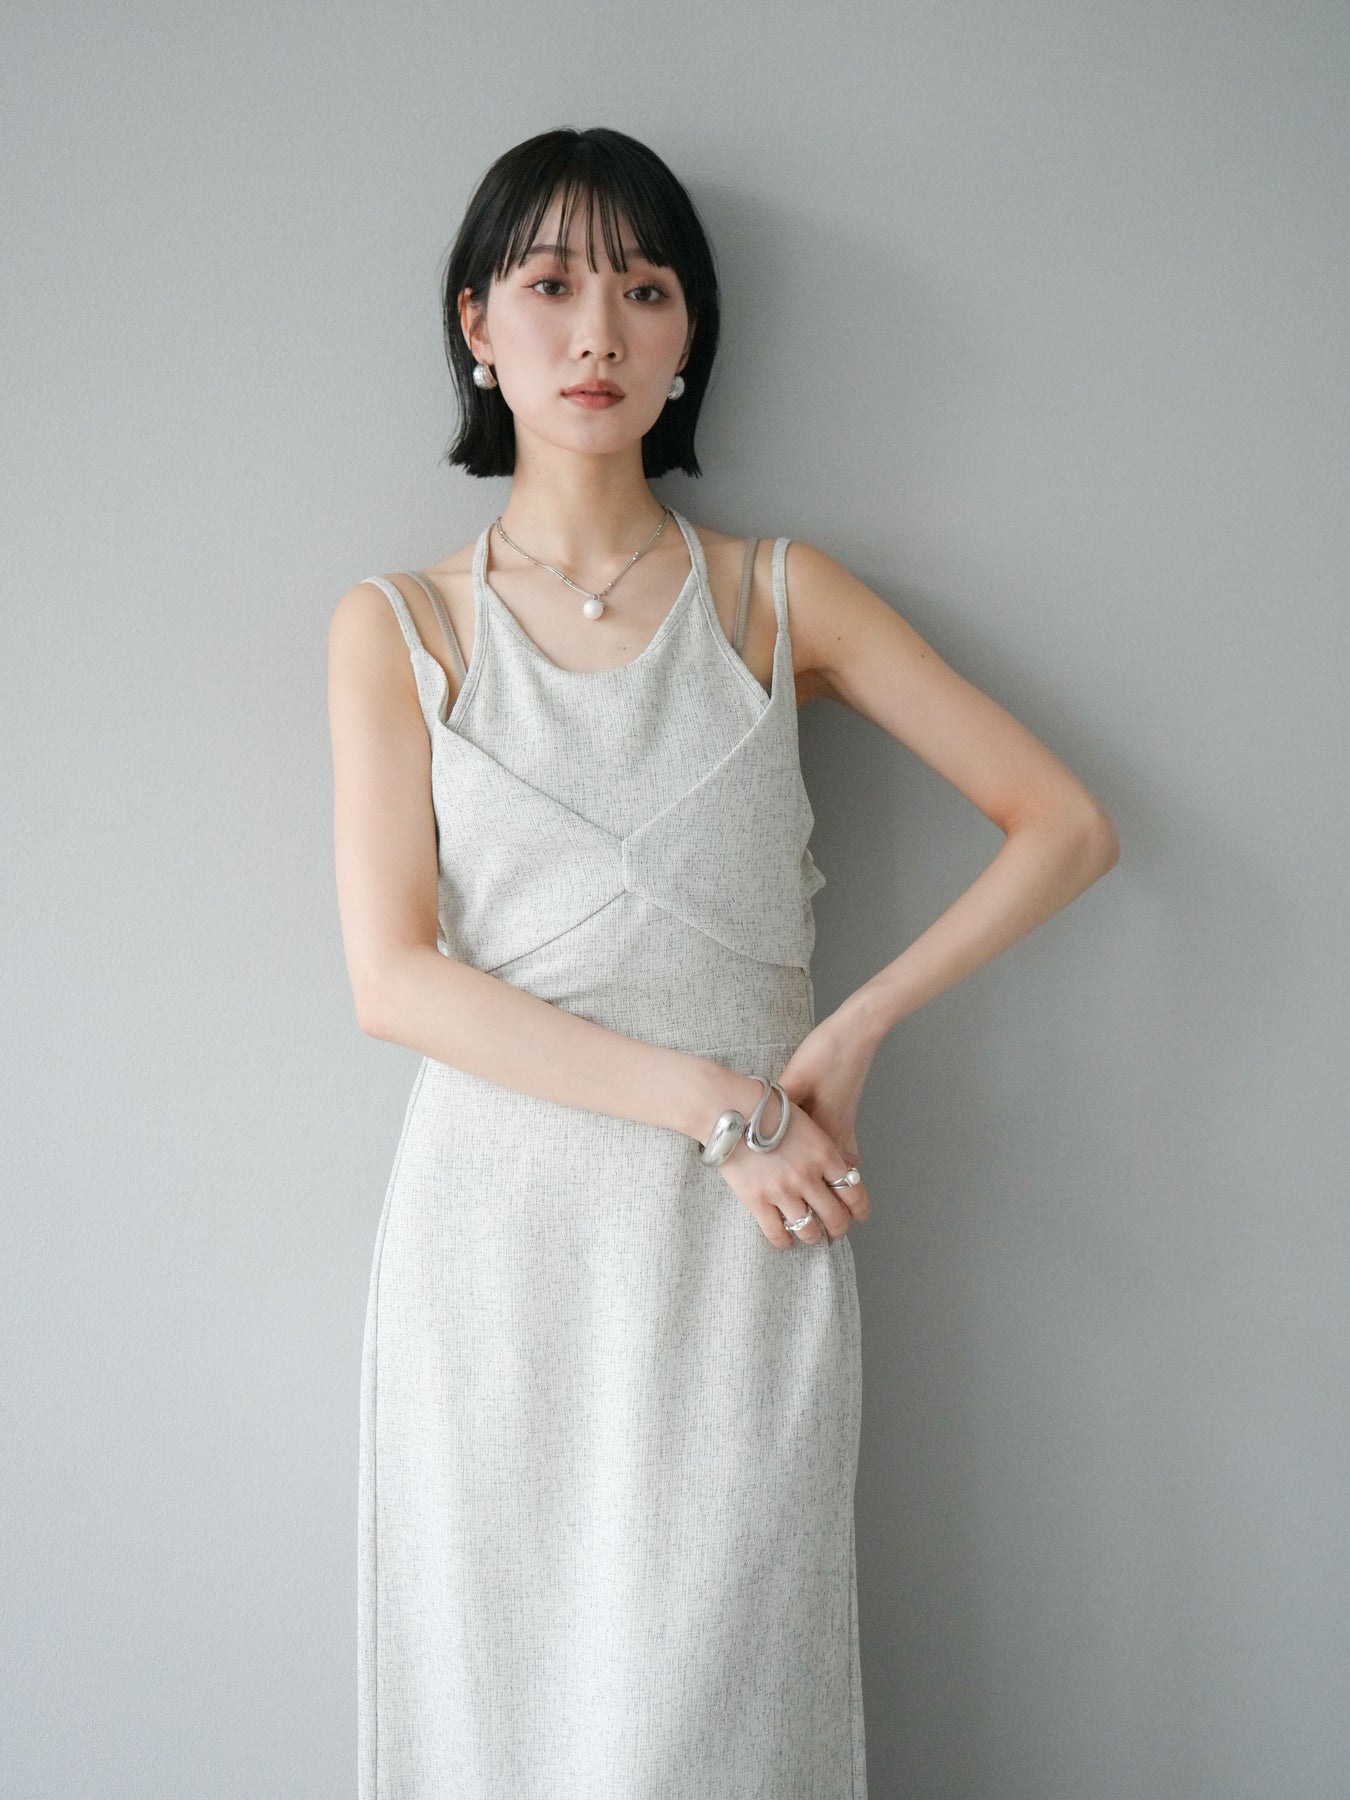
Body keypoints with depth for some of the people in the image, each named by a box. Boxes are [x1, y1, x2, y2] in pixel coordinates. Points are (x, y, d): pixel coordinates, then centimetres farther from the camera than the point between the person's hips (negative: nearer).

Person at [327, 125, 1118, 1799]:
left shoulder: (778, 595, 6)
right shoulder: (397, 626, 5)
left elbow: (1065, 824, 3)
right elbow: (392, 976, -5)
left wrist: (849, 1037, -8)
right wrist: (710, 1100, -13)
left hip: (744, 1247, 0)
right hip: (500, 1237, 1)